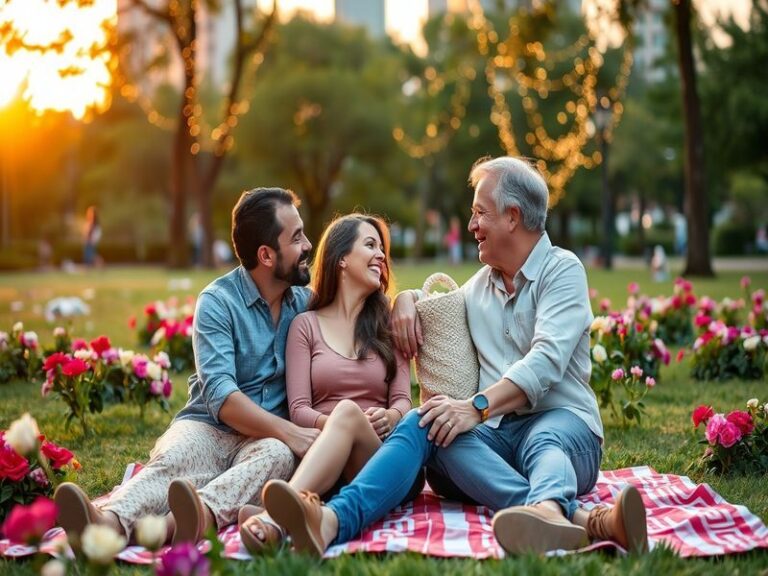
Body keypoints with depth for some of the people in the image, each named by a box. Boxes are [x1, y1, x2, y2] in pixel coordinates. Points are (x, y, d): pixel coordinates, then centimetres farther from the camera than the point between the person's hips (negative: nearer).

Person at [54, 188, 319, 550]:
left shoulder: (305, 303, 11)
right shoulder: (218, 302, -4)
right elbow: (220, 395, -16)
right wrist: (290, 431, -26)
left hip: (269, 438, 2)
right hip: (209, 426, -2)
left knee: (278, 455, -34)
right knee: (168, 464, -35)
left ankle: (199, 517, -63)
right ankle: (109, 523, -66)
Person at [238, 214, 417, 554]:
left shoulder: (388, 327, 22)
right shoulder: (306, 325, 15)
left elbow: (402, 401, 10)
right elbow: (298, 409, 4)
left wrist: (389, 418, -15)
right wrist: (332, 423, -19)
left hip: (380, 456, 1)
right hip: (321, 456, 0)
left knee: (348, 412, -34)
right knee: (344, 413, -36)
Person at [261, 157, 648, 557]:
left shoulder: (562, 270, 1)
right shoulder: (478, 287, 22)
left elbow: (547, 360, -15)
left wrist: (478, 406, -28)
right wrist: (406, 300, 16)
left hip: (560, 423, -5)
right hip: (495, 434, 5)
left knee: (545, 441, -39)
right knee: (423, 425, -25)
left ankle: (549, 511, -72)